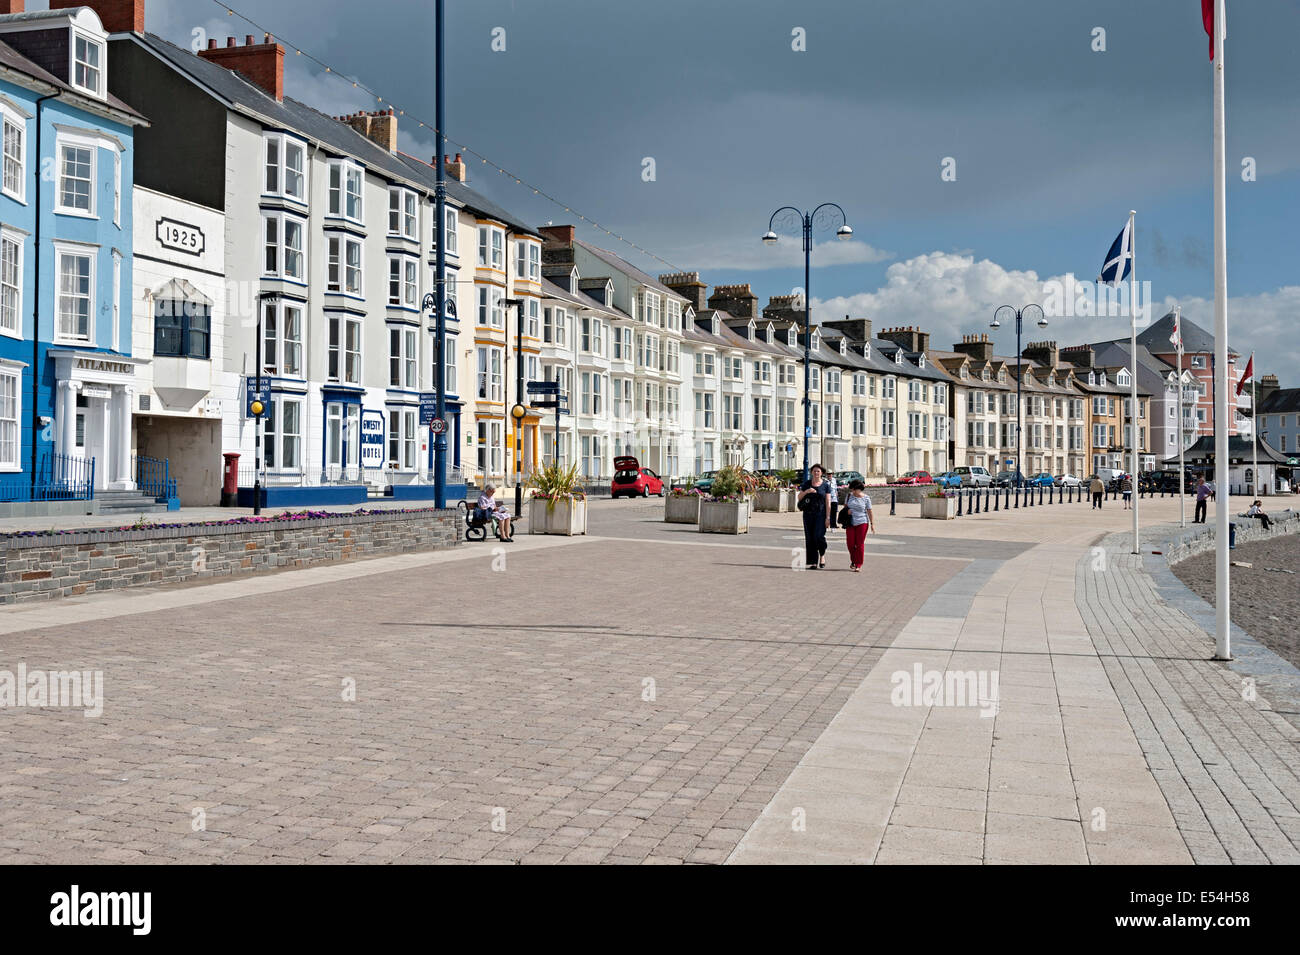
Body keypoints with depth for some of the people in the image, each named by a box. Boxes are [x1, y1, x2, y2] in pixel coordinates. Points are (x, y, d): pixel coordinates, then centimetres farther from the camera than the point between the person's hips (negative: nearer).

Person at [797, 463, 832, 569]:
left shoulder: (826, 484, 2)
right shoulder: (807, 483, 9)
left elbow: (828, 502, -1)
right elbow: (799, 498, 10)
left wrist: (828, 518, -7)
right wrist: (806, 491, -9)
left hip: (821, 514, -3)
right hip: (808, 514, 3)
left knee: (819, 536, -16)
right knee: (810, 538, 1)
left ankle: (822, 554, 11)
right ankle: (813, 562, 6)